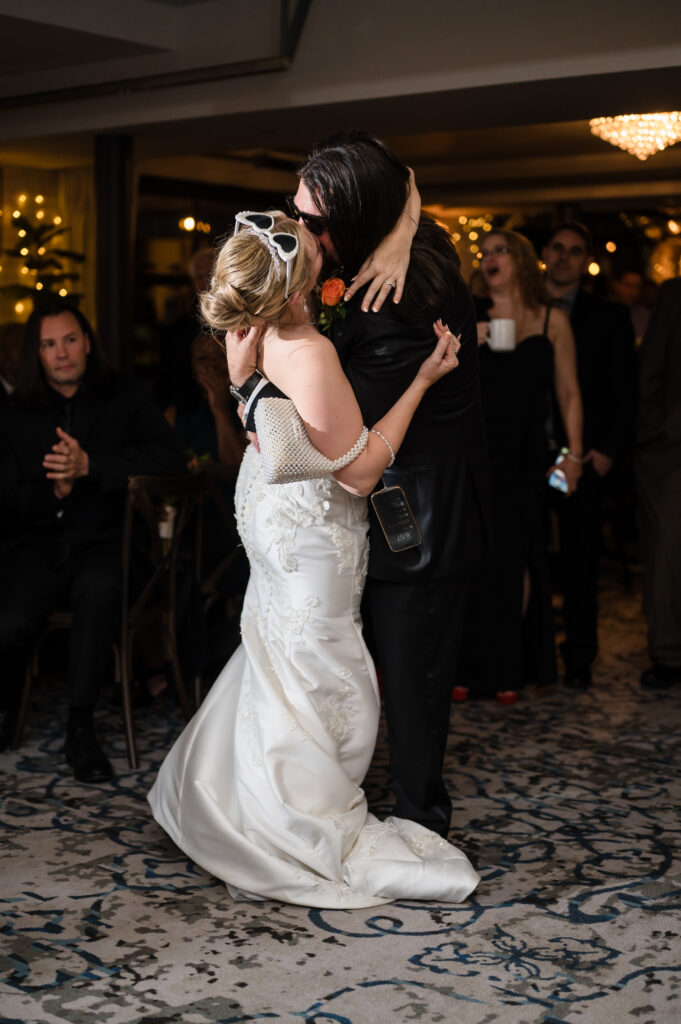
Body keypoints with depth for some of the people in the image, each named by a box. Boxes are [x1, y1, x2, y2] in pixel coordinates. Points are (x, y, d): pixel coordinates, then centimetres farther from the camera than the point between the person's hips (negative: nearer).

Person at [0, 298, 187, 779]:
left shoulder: (127, 398, 8)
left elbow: (171, 459, -10)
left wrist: (90, 465, -18)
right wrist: (53, 490, -14)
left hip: (101, 544, -1)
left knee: (99, 588, -37)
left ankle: (81, 727, -24)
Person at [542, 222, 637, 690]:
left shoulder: (609, 317, 7)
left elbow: (625, 392, 5)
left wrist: (609, 450, -5)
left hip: (583, 456, -1)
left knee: (580, 559, 4)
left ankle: (579, 659, 14)